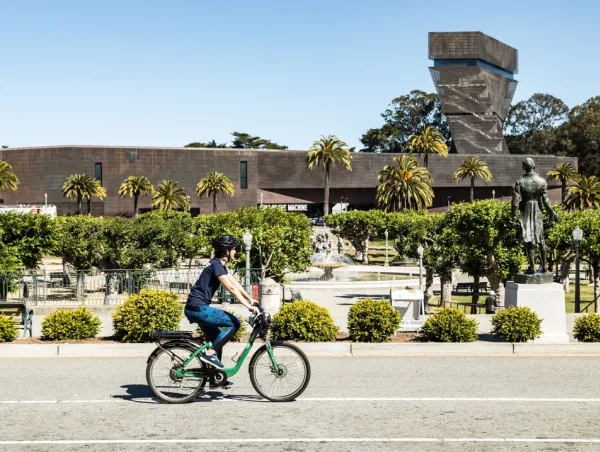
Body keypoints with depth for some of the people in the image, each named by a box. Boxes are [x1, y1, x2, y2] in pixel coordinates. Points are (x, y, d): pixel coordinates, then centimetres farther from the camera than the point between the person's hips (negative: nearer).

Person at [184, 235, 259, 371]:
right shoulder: (216, 265, -16)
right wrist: (248, 306, -24)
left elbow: (235, 284, 18)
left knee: (218, 339, 16)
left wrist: (250, 299, 13)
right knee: (234, 323, -13)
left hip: (197, 308, 10)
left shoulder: (220, 265, 15)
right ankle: (210, 353, -11)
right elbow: (231, 288, -22)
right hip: (197, 308, -10)